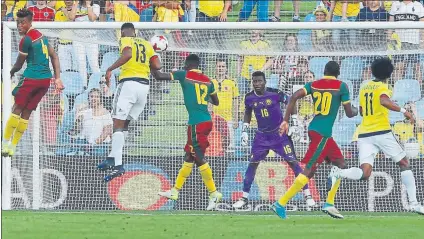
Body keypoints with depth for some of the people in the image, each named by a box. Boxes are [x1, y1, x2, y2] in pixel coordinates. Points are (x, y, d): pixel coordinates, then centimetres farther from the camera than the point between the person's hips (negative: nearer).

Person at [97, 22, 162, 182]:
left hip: (128, 82, -7)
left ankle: (117, 165, -20)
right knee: (125, 123, 19)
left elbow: (127, 54, -19)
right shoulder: (147, 44, 19)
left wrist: (110, 69, -18)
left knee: (118, 124, -9)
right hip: (144, 84, 7)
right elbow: (157, 66, 10)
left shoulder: (125, 40, 3)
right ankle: (113, 157, 20)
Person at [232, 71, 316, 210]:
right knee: (252, 163, -2)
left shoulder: (275, 93, -16)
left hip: (280, 133, -3)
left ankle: (307, 195, -3)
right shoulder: (249, 98, -5)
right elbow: (247, 113, 14)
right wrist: (244, 131, 9)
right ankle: (244, 197, 7)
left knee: (292, 162, -7)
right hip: (262, 136, 3)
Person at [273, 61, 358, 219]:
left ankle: (329, 203, 11)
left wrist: (286, 121, 0)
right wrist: (356, 111, 24)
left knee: (340, 165, 16)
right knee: (309, 170, -9)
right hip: (322, 133, -7)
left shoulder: (313, 85, 11)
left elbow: (294, 97, -2)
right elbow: (349, 113, 1)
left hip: (314, 128, 7)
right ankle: (281, 203, -15)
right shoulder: (341, 86, -2)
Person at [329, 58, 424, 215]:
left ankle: (338, 173, -33)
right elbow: (384, 101, -26)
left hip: (364, 135, 5)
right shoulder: (383, 87, -3)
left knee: (364, 174, -5)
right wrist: (403, 111, -28)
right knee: (404, 164, 11)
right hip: (382, 132, -5)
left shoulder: (364, 88, 17)